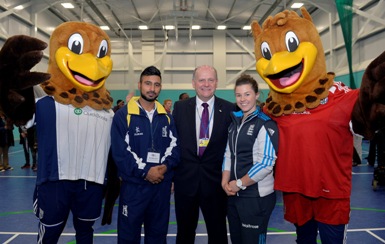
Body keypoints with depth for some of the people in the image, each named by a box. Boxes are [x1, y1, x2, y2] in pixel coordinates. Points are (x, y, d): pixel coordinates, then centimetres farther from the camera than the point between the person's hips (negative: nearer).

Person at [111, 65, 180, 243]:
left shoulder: (166, 117, 11)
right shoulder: (123, 115, -4)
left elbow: (175, 145, 6)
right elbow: (119, 151, -11)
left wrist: (165, 166, -13)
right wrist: (145, 171, -17)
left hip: (162, 184, 4)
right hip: (133, 184, -3)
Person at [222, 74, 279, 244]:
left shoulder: (265, 124, -13)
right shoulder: (235, 122, 9)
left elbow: (267, 163, -19)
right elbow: (229, 154, 11)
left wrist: (239, 184, -14)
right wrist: (225, 181, -3)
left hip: (257, 197, -7)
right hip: (234, 195, 7)